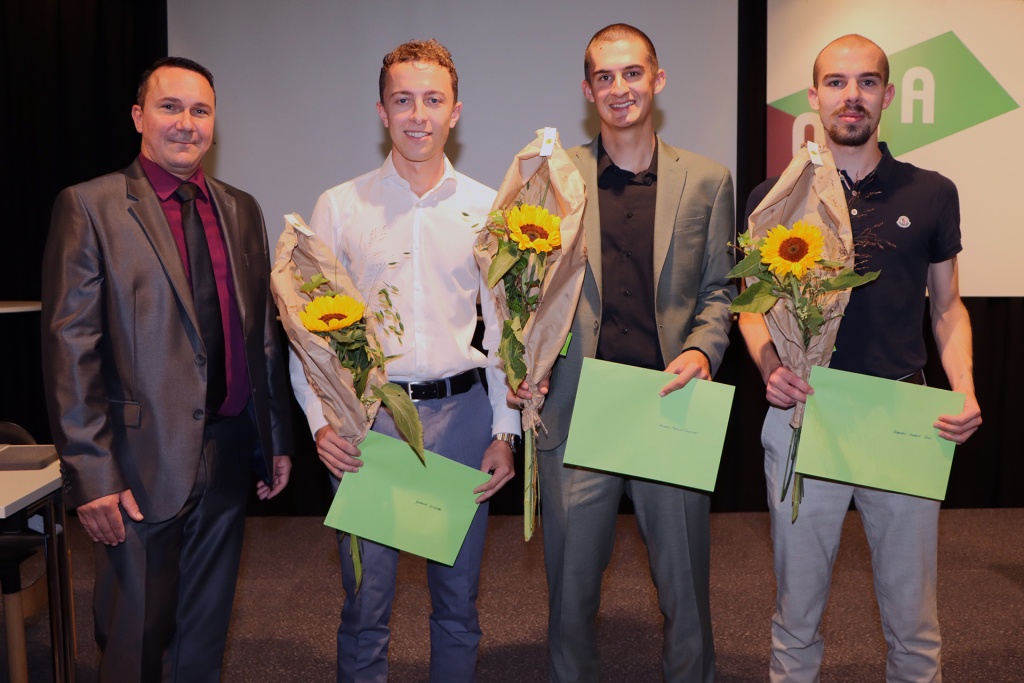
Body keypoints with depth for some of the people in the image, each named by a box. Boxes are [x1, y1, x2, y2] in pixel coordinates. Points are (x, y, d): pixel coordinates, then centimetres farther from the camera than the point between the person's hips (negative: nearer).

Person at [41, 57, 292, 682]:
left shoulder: (242, 210, 10)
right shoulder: (89, 207, -6)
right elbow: (70, 349, -10)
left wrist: (278, 438, 10)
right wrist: (91, 475, -14)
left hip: (229, 458, 5)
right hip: (144, 462, -4)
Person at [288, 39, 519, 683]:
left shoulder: (487, 209, 5)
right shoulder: (339, 207, 2)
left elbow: (504, 327, 7)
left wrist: (504, 430, 1)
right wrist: (321, 420, -9)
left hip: (461, 412, 1)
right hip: (367, 417, -1)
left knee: (459, 599, 13)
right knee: (365, 600, 8)